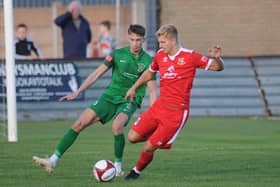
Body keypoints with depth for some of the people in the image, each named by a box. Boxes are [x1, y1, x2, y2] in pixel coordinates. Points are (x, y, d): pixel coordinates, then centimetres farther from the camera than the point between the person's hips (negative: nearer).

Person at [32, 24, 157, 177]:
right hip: (110, 96, 3)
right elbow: (97, 74, 3)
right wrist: (77, 92, -2)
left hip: (130, 101, -3)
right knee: (80, 124, -8)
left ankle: (118, 166, -13)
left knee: (117, 126, -33)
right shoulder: (118, 54, -1)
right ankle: (53, 160, -7)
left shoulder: (147, 61, -6)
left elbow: (152, 91, -4)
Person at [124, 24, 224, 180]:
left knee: (149, 148, -7)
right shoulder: (160, 56, 6)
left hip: (177, 112, -6)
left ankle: (137, 172, 20)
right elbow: (150, 73, 27)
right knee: (133, 137, -2)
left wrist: (217, 58, -28)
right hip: (159, 106, 6)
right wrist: (134, 88, 28)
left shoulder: (190, 57, -10)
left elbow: (218, 67, -6)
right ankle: (158, 137, 25)